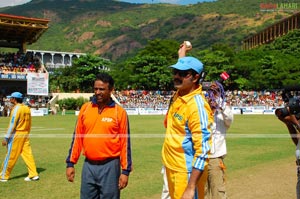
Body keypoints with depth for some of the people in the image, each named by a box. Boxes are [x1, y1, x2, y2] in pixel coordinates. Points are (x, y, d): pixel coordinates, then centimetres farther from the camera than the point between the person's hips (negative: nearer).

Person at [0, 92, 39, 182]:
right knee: (28, 154, 7)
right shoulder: (27, 108, 10)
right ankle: (33, 174, 5)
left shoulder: (16, 108, -12)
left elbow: (12, 125, -16)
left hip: (16, 135, -7)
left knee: (10, 156, 2)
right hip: (25, 135, 7)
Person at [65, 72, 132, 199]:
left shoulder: (119, 112, -4)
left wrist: (126, 171, -5)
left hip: (110, 167, -3)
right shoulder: (85, 108, 4)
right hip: (88, 166, 3)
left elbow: (125, 142, -3)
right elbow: (77, 137, 8)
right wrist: (70, 163, 6)